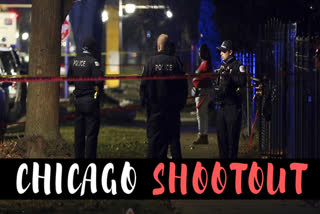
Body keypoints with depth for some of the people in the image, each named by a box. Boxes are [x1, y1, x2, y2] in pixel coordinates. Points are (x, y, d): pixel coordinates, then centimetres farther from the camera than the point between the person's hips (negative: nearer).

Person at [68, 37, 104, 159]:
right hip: (91, 100, -7)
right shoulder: (92, 62, -15)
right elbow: (99, 80, -20)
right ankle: (90, 156, -4)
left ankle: (78, 156, 17)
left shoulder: (75, 61, 7)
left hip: (78, 101, 7)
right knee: (91, 132, -3)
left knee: (79, 131, 13)